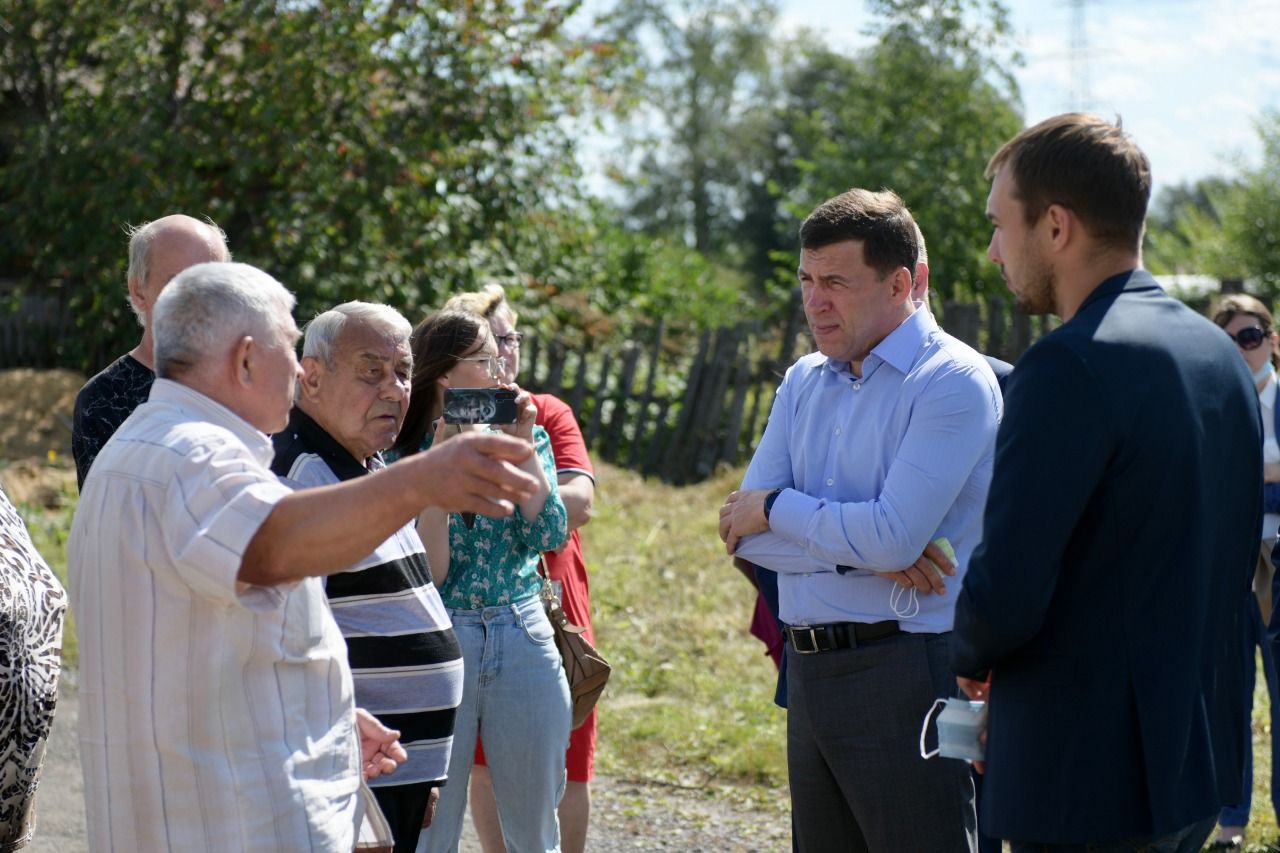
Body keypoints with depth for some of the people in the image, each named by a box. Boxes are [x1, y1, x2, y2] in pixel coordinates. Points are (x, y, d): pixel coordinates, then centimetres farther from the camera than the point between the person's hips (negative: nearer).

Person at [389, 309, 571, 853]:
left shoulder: (528, 438, 8)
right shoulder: (404, 455, -3)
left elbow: (550, 534, -6)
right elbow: (427, 574, -10)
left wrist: (522, 446, -8)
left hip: (524, 639, 3)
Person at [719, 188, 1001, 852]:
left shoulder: (953, 383, -10)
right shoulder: (804, 382, 12)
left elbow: (893, 538, -21)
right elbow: (742, 532, 3)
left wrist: (775, 507, -6)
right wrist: (864, 553, -12)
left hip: (905, 669, -7)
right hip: (809, 669, 7)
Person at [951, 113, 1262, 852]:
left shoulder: (1070, 367, -18)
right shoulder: (1220, 355, 9)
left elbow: (1005, 597, -22)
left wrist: (971, 659, 1)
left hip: (1089, 777, -9)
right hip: (1202, 758, 9)